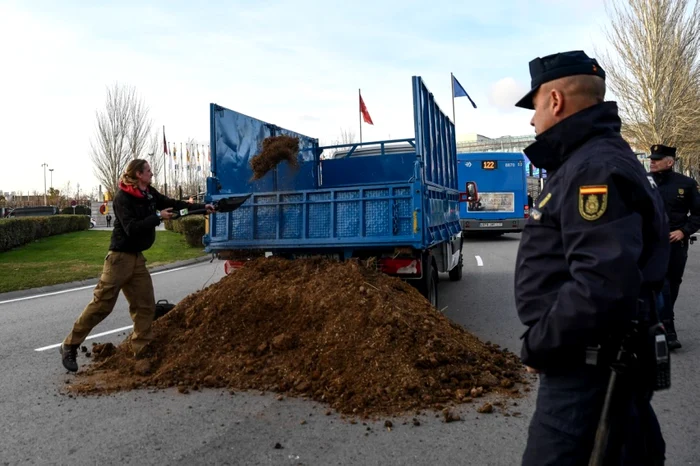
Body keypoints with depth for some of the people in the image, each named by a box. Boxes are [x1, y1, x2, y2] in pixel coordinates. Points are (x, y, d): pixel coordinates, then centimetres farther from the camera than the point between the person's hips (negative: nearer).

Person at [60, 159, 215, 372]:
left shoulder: (149, 193, 6)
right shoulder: (122, 198, -16)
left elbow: (172, 204, 10)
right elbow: (131, 228, -25)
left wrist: (202, 207, 5)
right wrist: (158, 216, -21)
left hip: (137, 257, 8)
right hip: (120, 256, -8)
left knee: (145, 304, 5)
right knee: (102, 303, -5)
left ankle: (142, 350, 11)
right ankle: (70, 345, 10)